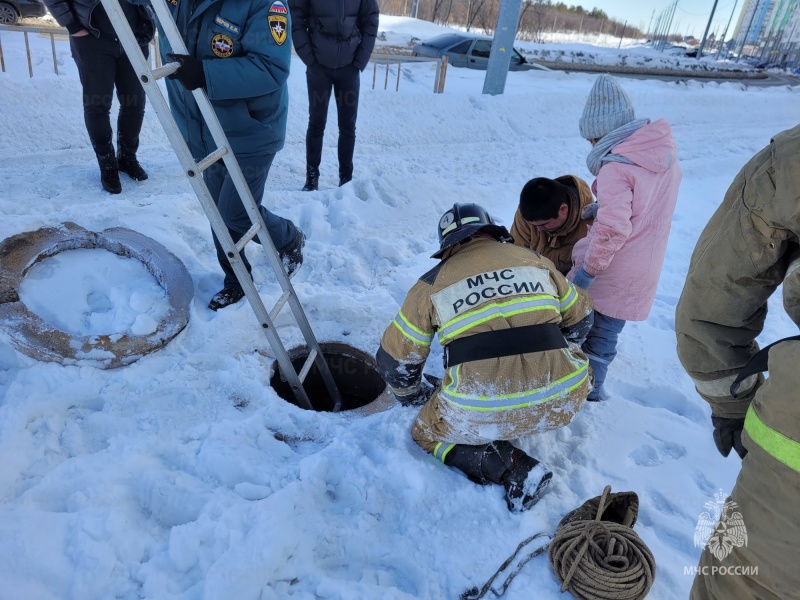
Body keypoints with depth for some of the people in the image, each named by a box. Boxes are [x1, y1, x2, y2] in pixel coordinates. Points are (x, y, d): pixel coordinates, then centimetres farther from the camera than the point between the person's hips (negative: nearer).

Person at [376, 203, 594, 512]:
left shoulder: (434, 282, 8)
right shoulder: (535, 260, 14)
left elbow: (396, 358, 12)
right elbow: (580, 318, 25)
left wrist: (414, 396, 32)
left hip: (483, 413, -4)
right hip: (562, 401, 5)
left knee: (429, 434, 25)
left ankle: (516, 470, 6)